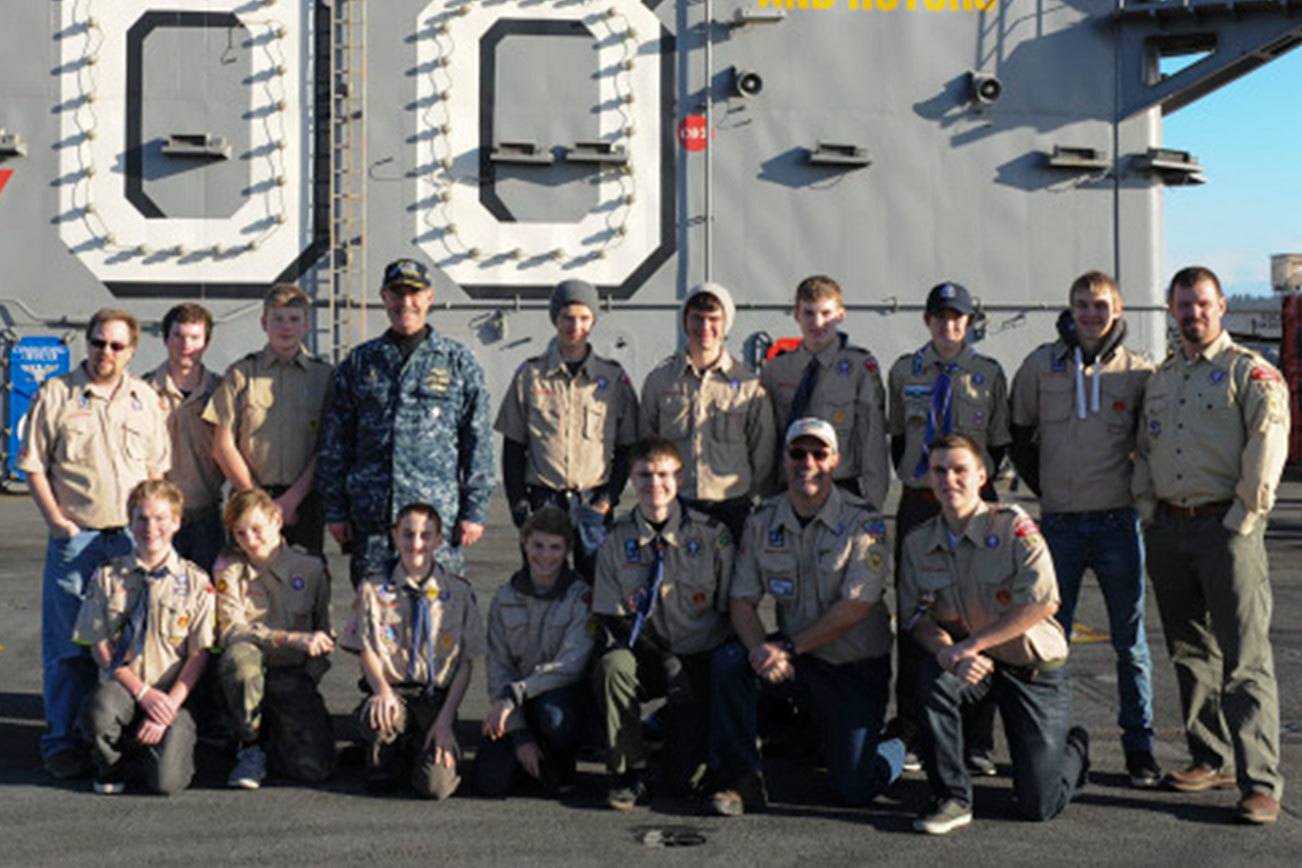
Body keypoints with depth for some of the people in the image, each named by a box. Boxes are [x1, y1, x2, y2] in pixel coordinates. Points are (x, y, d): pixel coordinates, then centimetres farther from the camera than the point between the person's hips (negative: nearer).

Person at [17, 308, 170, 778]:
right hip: (75, 537, -3)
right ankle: (63, 740, 9)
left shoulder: (144, 397, 11)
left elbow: (159, 466, 15)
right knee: (68, 645, 0)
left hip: (132, 538, 3)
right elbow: (34, 465, 1)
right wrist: (56, 519, -7)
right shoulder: (56, 394, 2)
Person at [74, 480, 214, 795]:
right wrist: (143, 692, -12)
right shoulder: (108, 576, 4)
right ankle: (112, 764, 0)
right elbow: (99, 647, 0)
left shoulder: (196, 582, 0)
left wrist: (169, 706, -14)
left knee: (166, 781, -21)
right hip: (122, 685, 1)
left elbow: (199, 654, -2)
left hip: (170, 693, -1)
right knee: (97, 712, -35)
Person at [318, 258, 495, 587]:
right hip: (370, 517, 2)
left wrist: (475, 510, -1)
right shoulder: (359, 362, 11)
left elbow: (478, 443, 5)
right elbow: (335, 443, 12)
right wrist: (336, 510, 6)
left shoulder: (458, 362, 7)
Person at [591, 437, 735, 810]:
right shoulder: (617, 539, -1)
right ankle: (631, 774, -15)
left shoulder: (712, 535, -4)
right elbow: (612, 619, -2)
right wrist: (665, 661, -16)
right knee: (612, 665, -35)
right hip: (647, 656, 1)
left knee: (684, 781, -12)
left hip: (699, 660, -1)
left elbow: (732, 613, 0)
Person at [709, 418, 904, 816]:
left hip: (856, 666, -3)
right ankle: (743, 779, -11)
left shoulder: (863, 522, -13)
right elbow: (742, 600, -2)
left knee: (855, 787, -9)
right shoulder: (763, 521, 0)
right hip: (797, 660, 3)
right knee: (727, 662, -25)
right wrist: (760, 648, -23)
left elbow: (854, 608, -19)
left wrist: (789, 648, -24)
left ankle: (895, 748, 27)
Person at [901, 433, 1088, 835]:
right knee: (933, 675, -33)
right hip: (973, 664, 3)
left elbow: (1042, 602, -25)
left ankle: (1074, 748, 32)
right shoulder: (918, 543, -1)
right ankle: (952, 798, -15)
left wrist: (971, 645, -26)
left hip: (1034, 667, -3)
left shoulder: (1013, 525, -16)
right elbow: (916, 617, -4)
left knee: (1039, 805, -5)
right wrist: (947, 651, -27)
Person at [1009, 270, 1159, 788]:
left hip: (1117, 522, -1)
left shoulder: (1139, 371, 0)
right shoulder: (1041, 365, 3)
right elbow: (1018, 435, 15)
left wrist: (1139, 490, 6)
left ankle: (1139, 749, 16)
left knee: (1129, 642, 6)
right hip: (1059, 524, 1)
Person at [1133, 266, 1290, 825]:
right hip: (1168, 528, 7)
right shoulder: (1160, 378, 17)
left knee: (1245, 659, -8)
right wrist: (1148, 512, 11)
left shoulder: (1250, 373, -3)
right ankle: (1213, 759, 23)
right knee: (1189, 654, 12)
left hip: (1225, 527, -6)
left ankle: (1260, 783, -7)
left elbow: (1268, 447, -11)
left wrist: (1243, 518, -14)